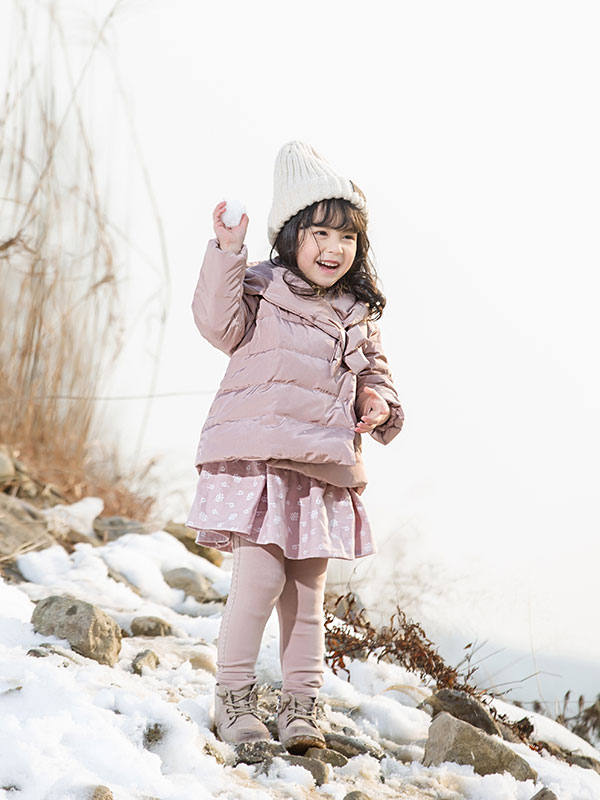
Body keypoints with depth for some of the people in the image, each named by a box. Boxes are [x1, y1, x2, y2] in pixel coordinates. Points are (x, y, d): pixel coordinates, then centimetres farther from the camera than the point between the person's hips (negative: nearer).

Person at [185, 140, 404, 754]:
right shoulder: (260, 290, 1)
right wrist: (227, 254, -23)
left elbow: (374, 372, 23)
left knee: (306, 592, 8)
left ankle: (300, 705, 19)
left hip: (324, 470, 5)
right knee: (261, 576, -12)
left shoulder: (358, 318, 16)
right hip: (258, 462, -4)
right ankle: (233, 695, 5)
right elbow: (220, 322, -15)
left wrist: (379, 403, 1)